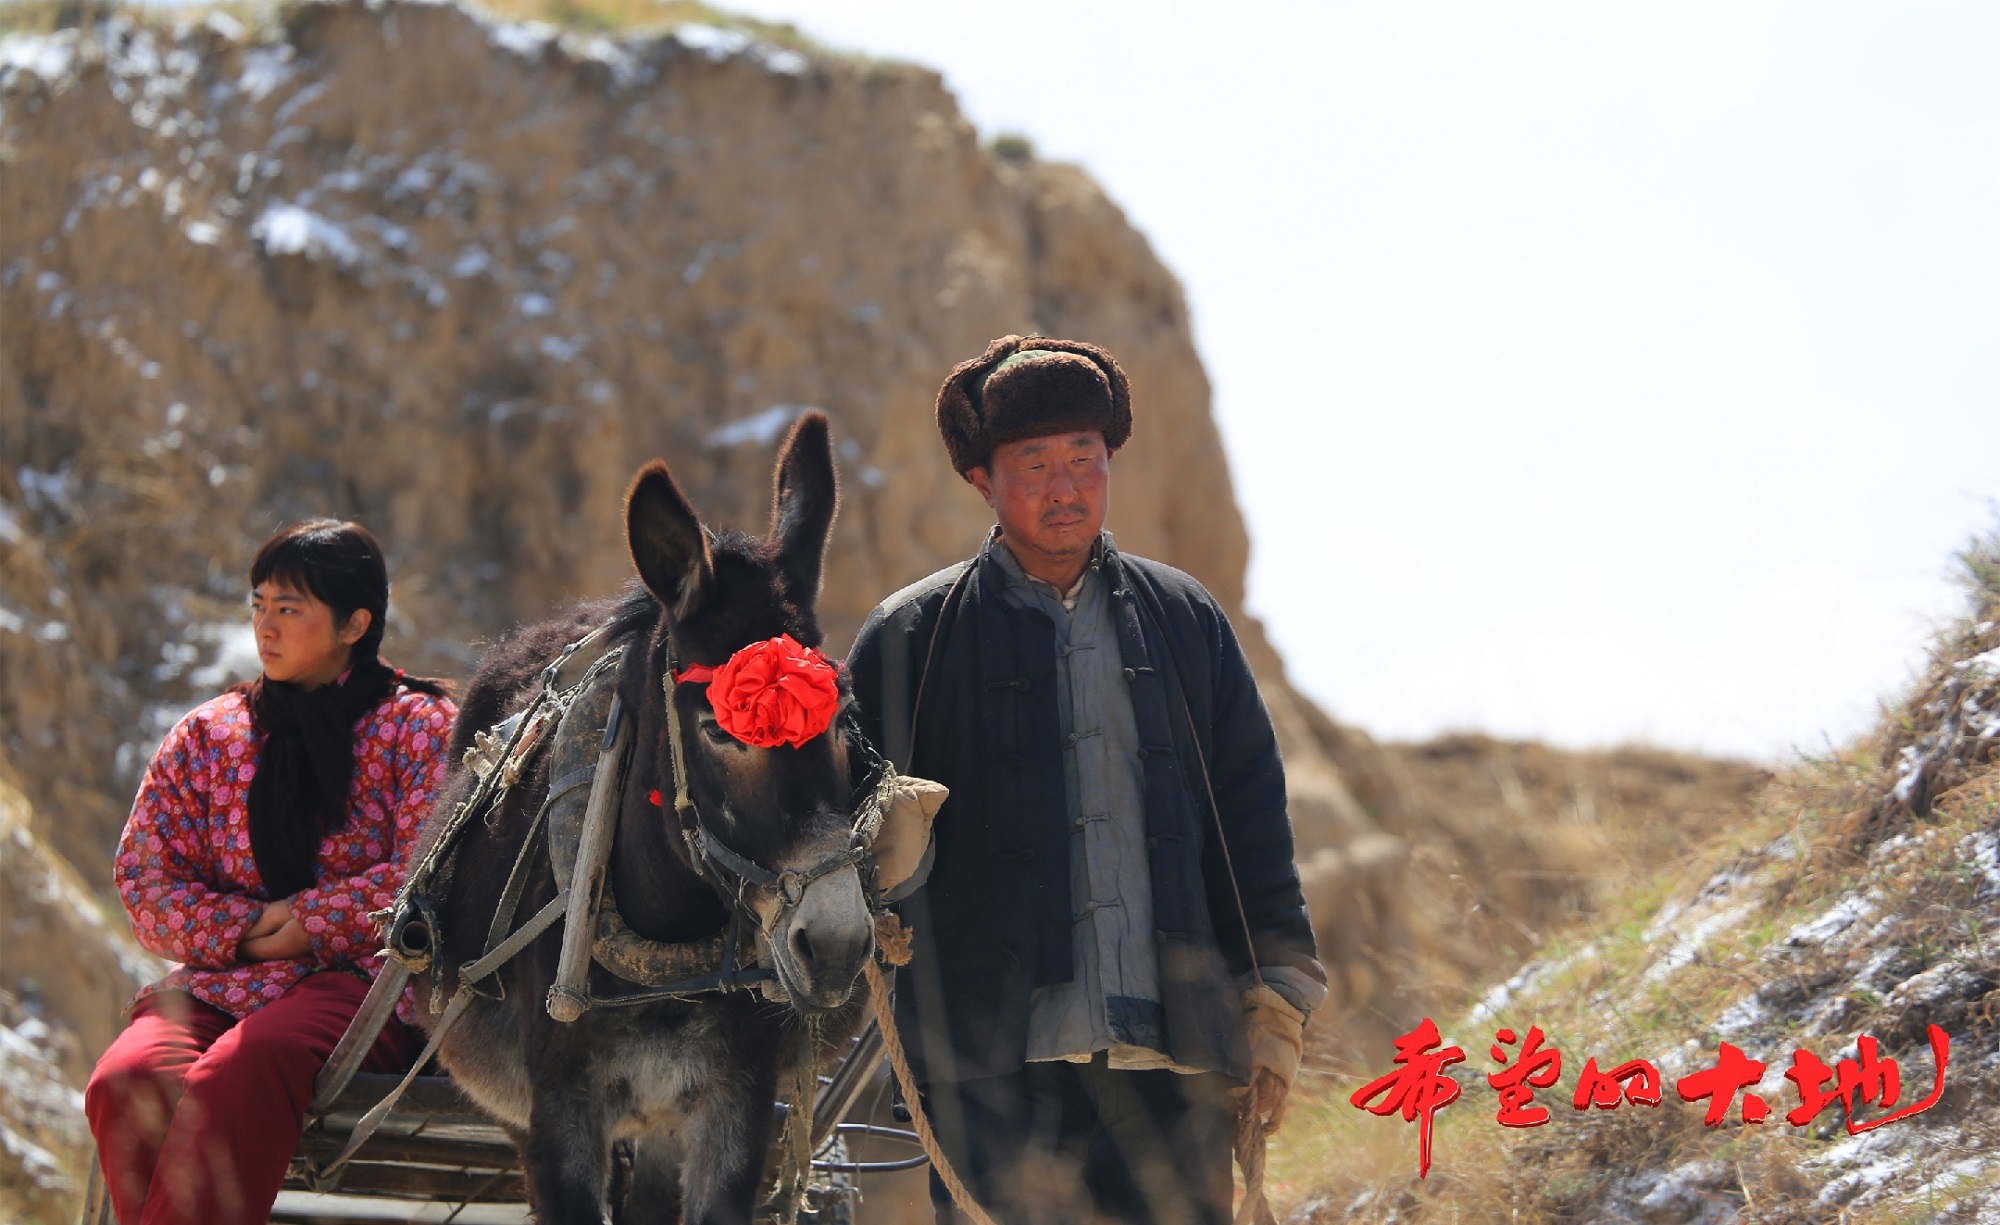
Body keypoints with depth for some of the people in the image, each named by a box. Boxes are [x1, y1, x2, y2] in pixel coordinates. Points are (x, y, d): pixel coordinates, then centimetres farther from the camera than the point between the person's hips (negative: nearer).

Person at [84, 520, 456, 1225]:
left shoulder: (418, 725, 8)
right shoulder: (207, 735, 18)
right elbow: (143, 877, 13)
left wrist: (307, 924, -10)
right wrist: (245, 928, -4)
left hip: (361, 978, -4)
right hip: (217, 977, 4)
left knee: (234, 1076, -38)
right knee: (124, 1082, -31)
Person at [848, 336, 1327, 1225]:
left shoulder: (1187, 623, 13)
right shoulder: (910, 642, 5)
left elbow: (1252, 820, 15)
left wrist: (1274, 1004, 10)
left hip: (1175, 1056, 3)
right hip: (993, 1060, -3)